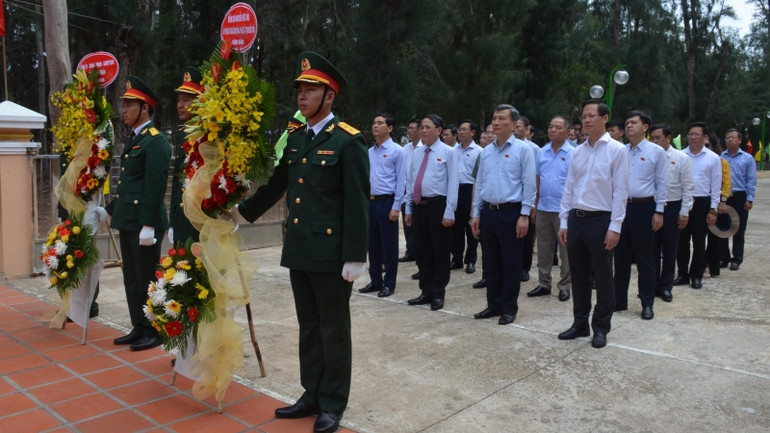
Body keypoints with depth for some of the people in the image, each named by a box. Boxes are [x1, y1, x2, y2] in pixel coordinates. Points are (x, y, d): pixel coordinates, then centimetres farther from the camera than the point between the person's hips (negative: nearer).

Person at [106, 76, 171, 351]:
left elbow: (155, 186, -20)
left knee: (147, 279, 0)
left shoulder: (155, 141, -13)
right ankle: (139, 328, 25)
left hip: (143, 223, -10)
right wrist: (111, 210, 23)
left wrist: (148, 225, -23)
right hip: (127, 221, 10)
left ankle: (153, 332, 13)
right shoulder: (133, 139, 16)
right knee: (131, 278, 14)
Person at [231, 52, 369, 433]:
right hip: (298, 249, 7)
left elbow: (357, 203, -14)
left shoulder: (348, 141, -10)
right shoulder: (295, 138, 11)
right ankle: (312, 395, 30)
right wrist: (242, 211, 28)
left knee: (333, 330, 6)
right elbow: (277, 185, 22)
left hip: (331, 252, -7)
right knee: (308, 327, 16)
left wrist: (355, 257, -17)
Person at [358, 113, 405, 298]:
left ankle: (389, 284, 14)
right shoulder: (369, 152, 11)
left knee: (389, 245, 3)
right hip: (370, 202, 6)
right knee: (373, 244, 12)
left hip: (387, 202, -6)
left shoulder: (397, 151, -6)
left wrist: (396, 207, -13)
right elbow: (365, 178, 15)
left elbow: (401, 181, -9)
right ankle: (375, 281, 24)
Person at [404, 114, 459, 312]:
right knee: (423, 251, 12)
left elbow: (453, 183, -9)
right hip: (419, 206, 6)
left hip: (438, 205, -5)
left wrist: (449, 212, -13)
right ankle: (426, 292, 23)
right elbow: (410, 181, 15)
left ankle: (438, 294, 16)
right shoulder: (417, 152, 12)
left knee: (440, 252, 4)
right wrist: (408, 208, 11)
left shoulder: (448, 152, -5)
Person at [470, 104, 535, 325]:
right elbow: (479, 183, 13)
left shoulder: (522, 149, -5)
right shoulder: (486, 151, 11)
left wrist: (524, 215, -14)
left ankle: (509, 308, 16)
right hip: (488, 212, 6)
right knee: (491, 263, 12)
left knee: (511, 264, 4)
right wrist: (476, 213, 9)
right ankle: (493, 304, 24)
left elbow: (529, 184, -9)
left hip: (511, 212, -5)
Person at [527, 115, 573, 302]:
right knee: (543, 248, 11)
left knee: (566, 250, 5)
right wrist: (534, 205, 10)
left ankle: (565, 286, 15)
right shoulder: (542, 152, 9)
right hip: (543, 208, 5)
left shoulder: (572, 153, -6)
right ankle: (544, 284, 21)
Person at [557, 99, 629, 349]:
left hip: (600, 220, -5)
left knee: (603, 277, 6)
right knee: (578, 275, 12)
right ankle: (580, 323, 25)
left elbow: (620, 191, -8)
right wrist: (564, 222, 7)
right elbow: (569, 188, 11)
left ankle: (601, 327, 19)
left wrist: (615, 227, -13)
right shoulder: (577, 152, 10)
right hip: (576, 219, 5)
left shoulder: (616, 150, -5)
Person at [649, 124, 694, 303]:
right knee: (652, 249, 9)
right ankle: (652, 285, 21)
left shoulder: (681, 158, -3)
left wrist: (684, 212, -7)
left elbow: (688, 187, -2)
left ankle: (665, 287, 22)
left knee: (669, 250, 9)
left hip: (672, 208, -1)